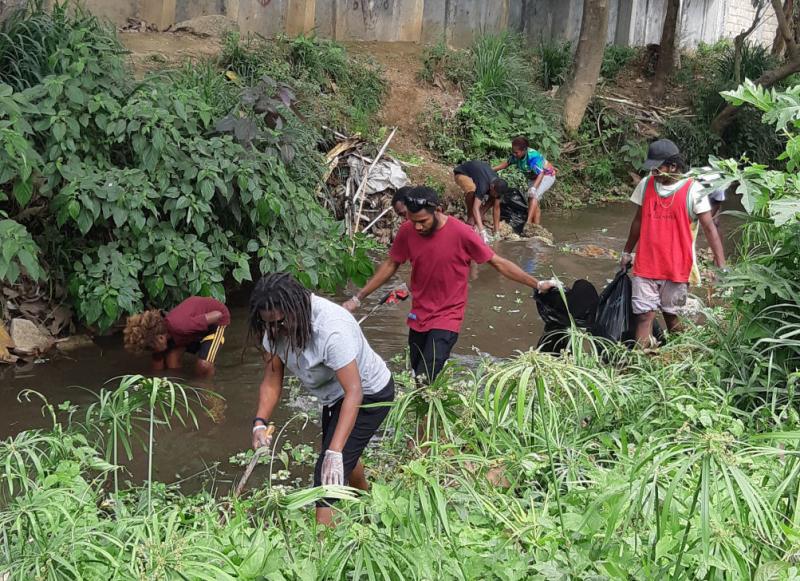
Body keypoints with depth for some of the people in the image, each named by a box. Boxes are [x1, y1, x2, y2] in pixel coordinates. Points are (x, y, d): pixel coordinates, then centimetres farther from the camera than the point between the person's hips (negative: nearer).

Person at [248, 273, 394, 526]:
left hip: (369, 394, -8)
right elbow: (271, 381, -13)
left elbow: (354, 392, -43)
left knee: (330, 472, -17)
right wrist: (260, 423, -30)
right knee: (346, 456, 29)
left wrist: (334, 453, -49)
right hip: (334, 395, 8)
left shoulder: (332, 329, -41)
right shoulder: (276, 328, -18)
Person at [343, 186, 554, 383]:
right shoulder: (407, 231, -8)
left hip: (447, 319, -5)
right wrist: (358, 298, 7)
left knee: (425, 381, -18)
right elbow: (390, 266, 6)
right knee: (417, 379, 13)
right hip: (418, 318, 5)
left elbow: (498, 263, -10)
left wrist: (537, 284, -8)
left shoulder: (461, 233, -19)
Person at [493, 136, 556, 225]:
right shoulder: (516, 155, -15)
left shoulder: (533, 156, -37)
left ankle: (528, 223, -34)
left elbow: (541, 173, -43)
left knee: (534, 195, -26)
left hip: (546, 175, -9)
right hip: (533, 177, 9)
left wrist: (534, 188, -56)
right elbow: (507, 163, 4)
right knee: (533, 201, 6)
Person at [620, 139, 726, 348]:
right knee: (644, 315, 0)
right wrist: (627, 252, 23)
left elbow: (709, 228, -10)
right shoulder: (646, 184, 3)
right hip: (645, 266, 3)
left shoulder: (693, 190, -10)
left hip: (676, 268, -2)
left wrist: (721, 266, -16)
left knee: (672, 315, 10)